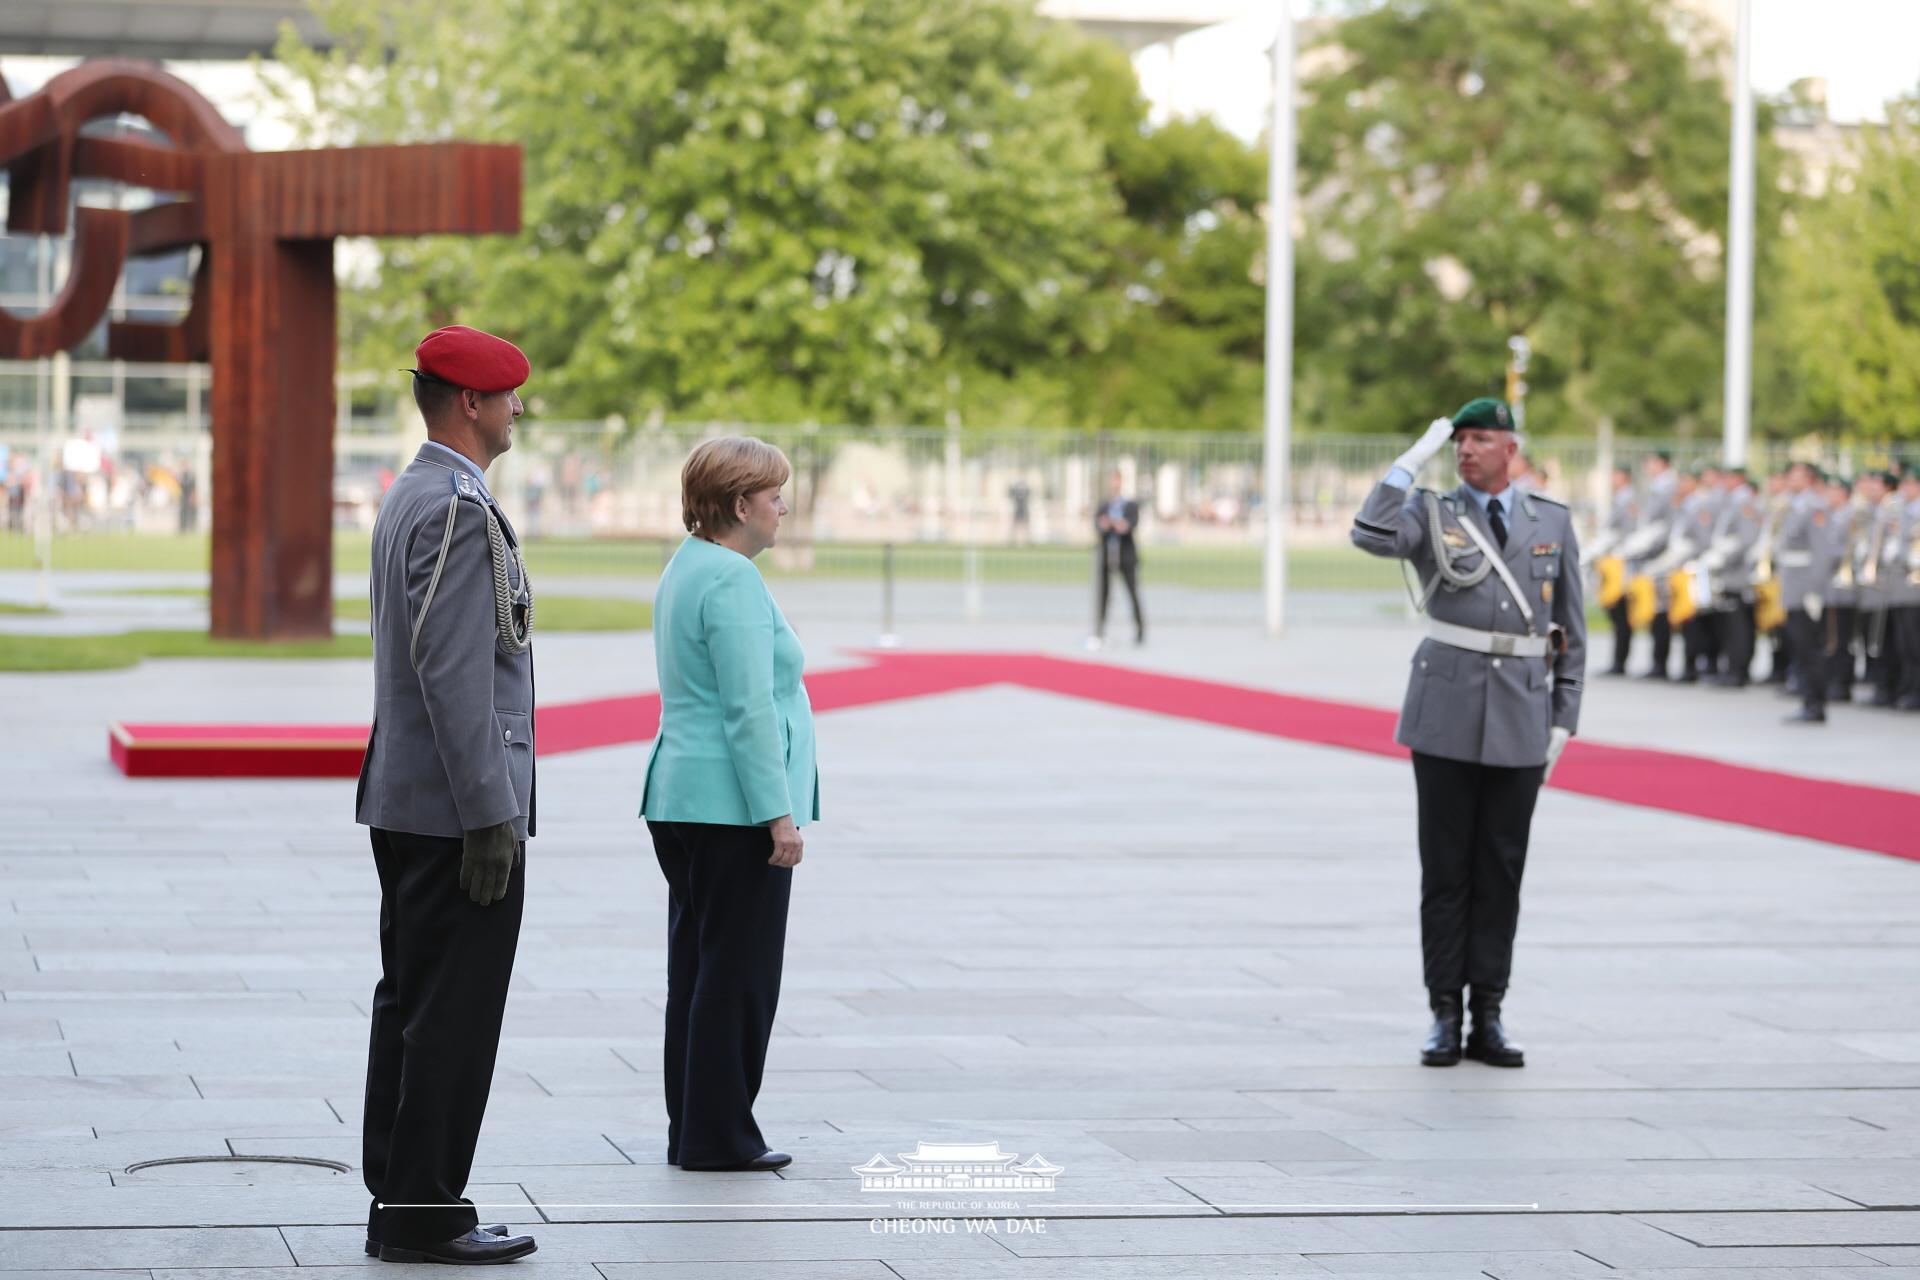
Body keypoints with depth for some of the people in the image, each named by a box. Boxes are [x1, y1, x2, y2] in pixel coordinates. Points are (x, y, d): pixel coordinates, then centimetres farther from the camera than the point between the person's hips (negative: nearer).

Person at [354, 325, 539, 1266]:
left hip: (403, 801, 10)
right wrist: (491, 816, -20)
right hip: (456, 805, -10)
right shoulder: (459, 511, -17)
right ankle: (424, 1215, -2)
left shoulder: (408, 499, 15)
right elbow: (455, 675, -22)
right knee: (454, 1013, -6)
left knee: (409, 1003, 12)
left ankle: (398, 1204, 17)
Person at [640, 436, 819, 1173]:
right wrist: (779, 814, -20)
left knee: (697, 967, 13)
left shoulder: (686, 568, 15)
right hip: (733, 804, -10)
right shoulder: (732, 579, -16)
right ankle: (717, 1136, 1)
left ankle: (691, 1131, 18)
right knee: (738, 971, -3)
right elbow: (750, 708, -20)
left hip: (680, 798, 10)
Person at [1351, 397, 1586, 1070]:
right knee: (1445, 868, 1)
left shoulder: (1552, 522, 9)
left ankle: (1489, 1016, 11)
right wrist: (1417, 454, -13)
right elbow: (1372, 535, -20)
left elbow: (1570, 631, 12)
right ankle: (1444, 1018, 7)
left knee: (1501, 870, 5)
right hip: (1446, 712, -2)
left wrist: (1563, 722, 5)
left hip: (1520, 718, 2)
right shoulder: (1432, 515, 3)